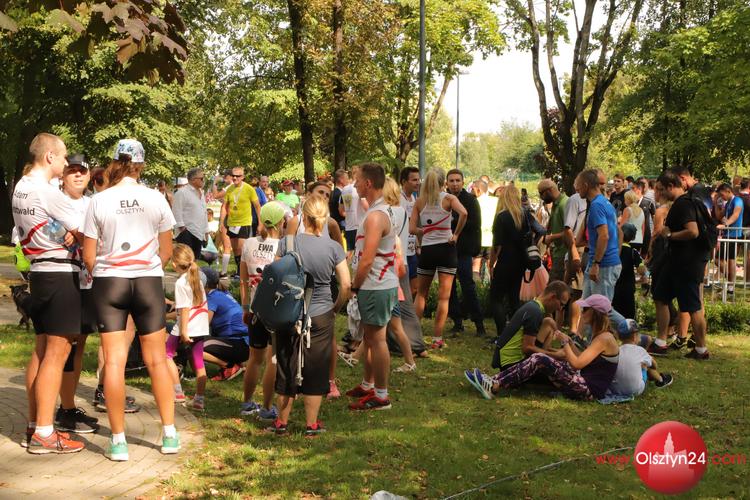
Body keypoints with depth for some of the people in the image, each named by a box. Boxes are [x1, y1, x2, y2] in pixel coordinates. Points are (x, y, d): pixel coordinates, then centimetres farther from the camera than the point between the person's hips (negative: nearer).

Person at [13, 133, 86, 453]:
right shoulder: (47, 192, -17)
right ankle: (43, 435, -4)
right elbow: (84, 231, -12)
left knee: (41, 349, 14)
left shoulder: (20, 189, 11)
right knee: (57, 353, -6)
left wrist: (69, 233, 2)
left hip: (39, 271, 10)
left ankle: (34, 426, 19)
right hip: (60, 274, -9)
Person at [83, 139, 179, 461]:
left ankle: (118, 440, 2)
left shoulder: (99, 201, -3)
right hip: (149, 282, 1)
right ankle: (169, 434, 13)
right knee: (157, 360, 9)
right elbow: (167, 252, 4)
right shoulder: (156, 199, -2)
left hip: (108, 281, -1)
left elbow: (88, 257, -2)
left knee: (114, 361, 1)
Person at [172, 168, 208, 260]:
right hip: (187, 232, -8)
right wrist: (181, 227, -16)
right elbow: (177, 211, -13)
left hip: (199, 233, 8)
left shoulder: (201, 193, 19)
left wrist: (206, 230, 22)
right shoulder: (182, 193, -8)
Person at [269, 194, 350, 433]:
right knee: (316, 370, 9)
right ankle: (311, 424, 15)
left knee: (286, 368, 12)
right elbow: (346, 284, -8)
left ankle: (282, 422, 21)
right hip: (321, 317, -1)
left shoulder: (287, 243, -9)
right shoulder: (334, 248, -8)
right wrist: (336, 308, 8)